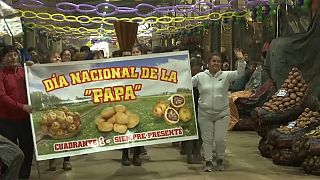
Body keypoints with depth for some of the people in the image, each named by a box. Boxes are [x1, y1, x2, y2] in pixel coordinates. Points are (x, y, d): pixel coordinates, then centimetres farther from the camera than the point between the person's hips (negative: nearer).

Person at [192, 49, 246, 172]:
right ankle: (208, 162, 18)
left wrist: (241, 60, -21)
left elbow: (239, 73, -9)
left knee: (220, 139, 1)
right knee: (207, 139, 6)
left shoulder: (226, 75, 1)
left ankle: (220, 160, 24)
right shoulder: (200, 76, 3)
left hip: (222, 114, 0)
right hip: (205, 114, 1)